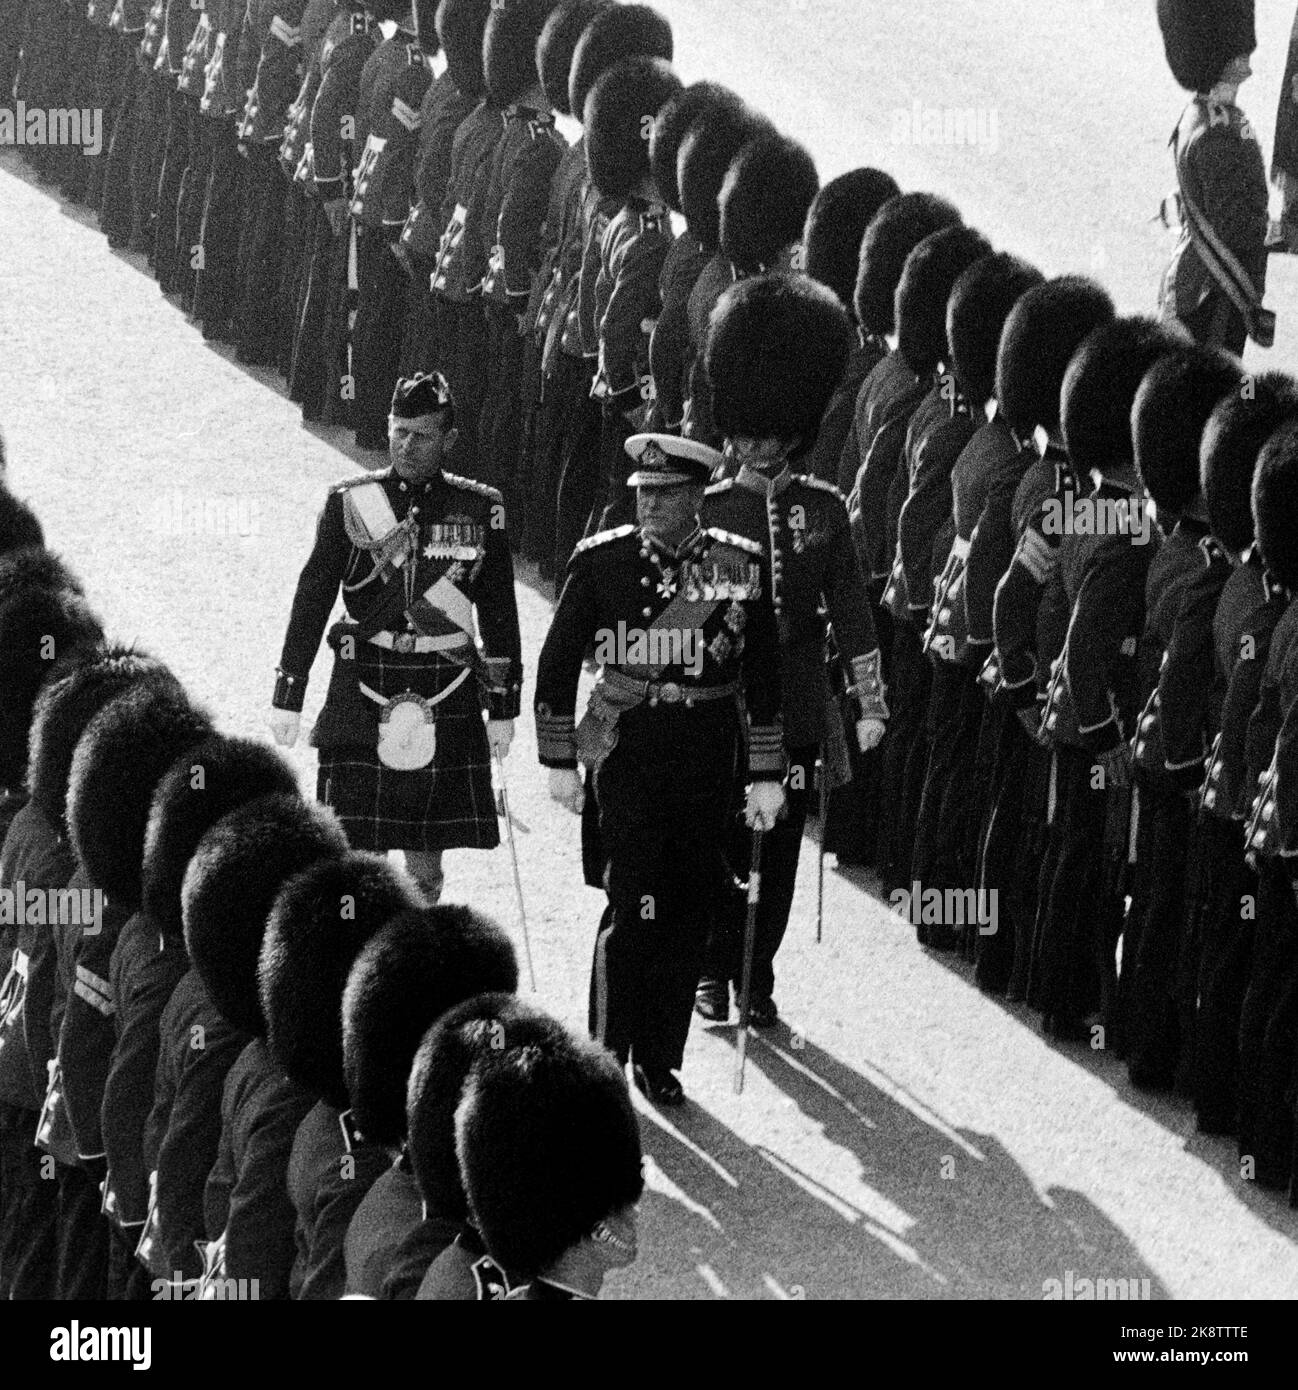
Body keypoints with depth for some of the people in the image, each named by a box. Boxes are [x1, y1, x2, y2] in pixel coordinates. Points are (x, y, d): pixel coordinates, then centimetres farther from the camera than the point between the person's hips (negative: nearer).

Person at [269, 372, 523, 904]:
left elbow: (500, 615, 10)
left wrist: (503, 707, 9)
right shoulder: (352, 502, 2)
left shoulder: (480, 509, 5)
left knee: (425, 861, 6)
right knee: (353, 850, -8)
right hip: (362, 690, -1)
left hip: (446, 700, 1)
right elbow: (312, 598, 5)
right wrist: (287, 696, 2)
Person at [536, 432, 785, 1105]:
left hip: (707, 757, 3)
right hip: (628, 748, -3)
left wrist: (766, 775, 5)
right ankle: (606, 1060, -1)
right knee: (633, 908, -10)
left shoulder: (739, 564, 1)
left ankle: (659, 1059, 19)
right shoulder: (601, 561, -3)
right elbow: (558, 662, 4)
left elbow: (764, 675, 7)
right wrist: (559, 761, 2)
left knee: (689, 911, 7)